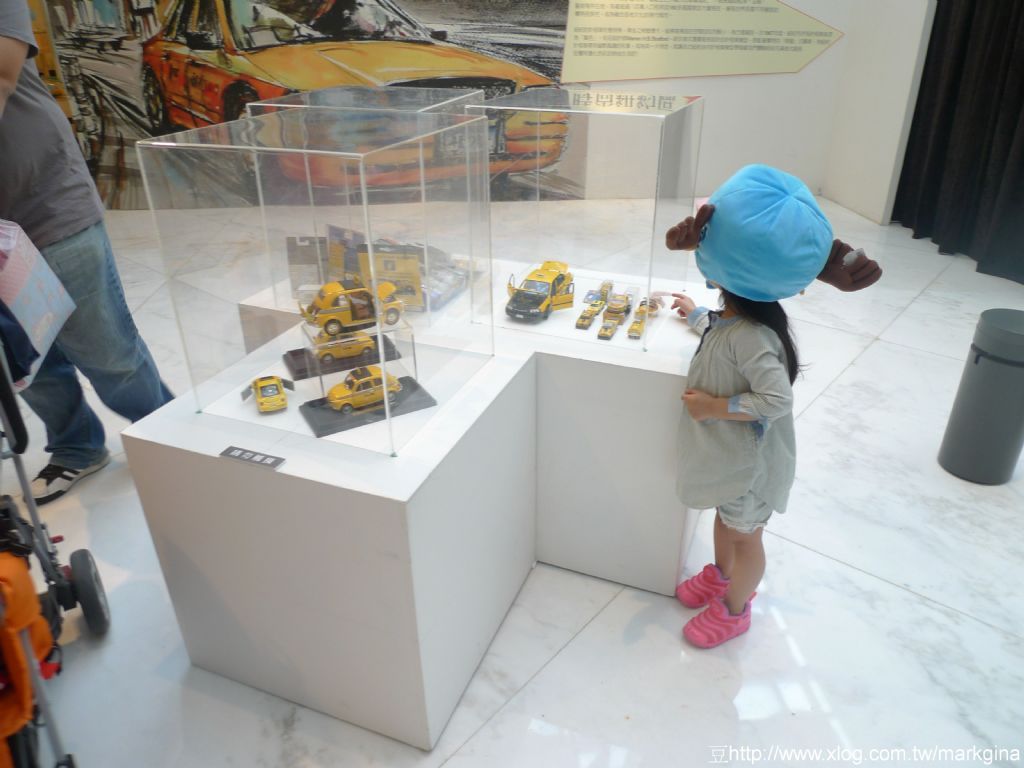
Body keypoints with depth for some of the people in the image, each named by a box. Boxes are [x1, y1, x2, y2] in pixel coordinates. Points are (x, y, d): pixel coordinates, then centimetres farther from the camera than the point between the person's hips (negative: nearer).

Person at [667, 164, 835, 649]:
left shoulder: (752, 336, -35)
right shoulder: (738, 314, -8)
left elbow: (777, 399, -35)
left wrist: (715, 407, -29)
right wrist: (697, 315, 20)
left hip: (748, 460, -9)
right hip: (727, 451, 9)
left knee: (744, 535, 16)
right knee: (725, 517, 30)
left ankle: (733, 610, 39)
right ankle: (721, 575, 56)